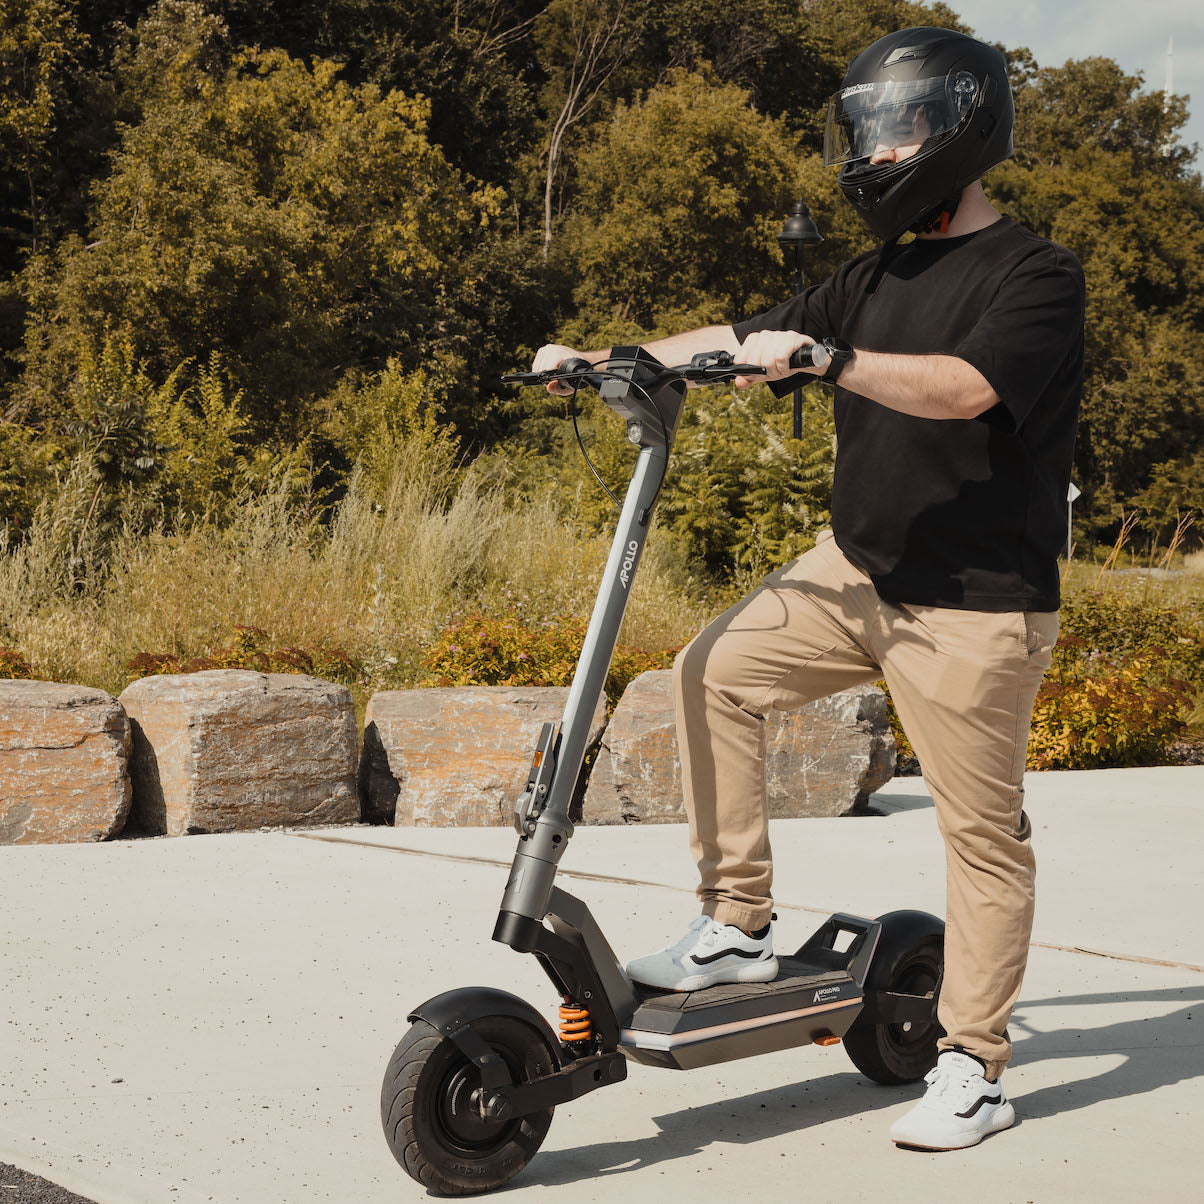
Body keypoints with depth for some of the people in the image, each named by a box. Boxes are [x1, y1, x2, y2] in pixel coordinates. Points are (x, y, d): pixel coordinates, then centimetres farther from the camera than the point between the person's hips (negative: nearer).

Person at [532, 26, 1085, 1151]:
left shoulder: (1035, 274, -9)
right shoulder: (875, 279, 14)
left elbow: (964, 387, -27)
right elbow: (738, 340, 13)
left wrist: (827, 356, -38)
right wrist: (603, 359, 4)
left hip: (976, 606, -7)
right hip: (857, 570, 7)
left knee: (982, 833, -1)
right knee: (716, 670, -5)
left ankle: (974, 1070, 11)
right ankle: (737, 927, 3)